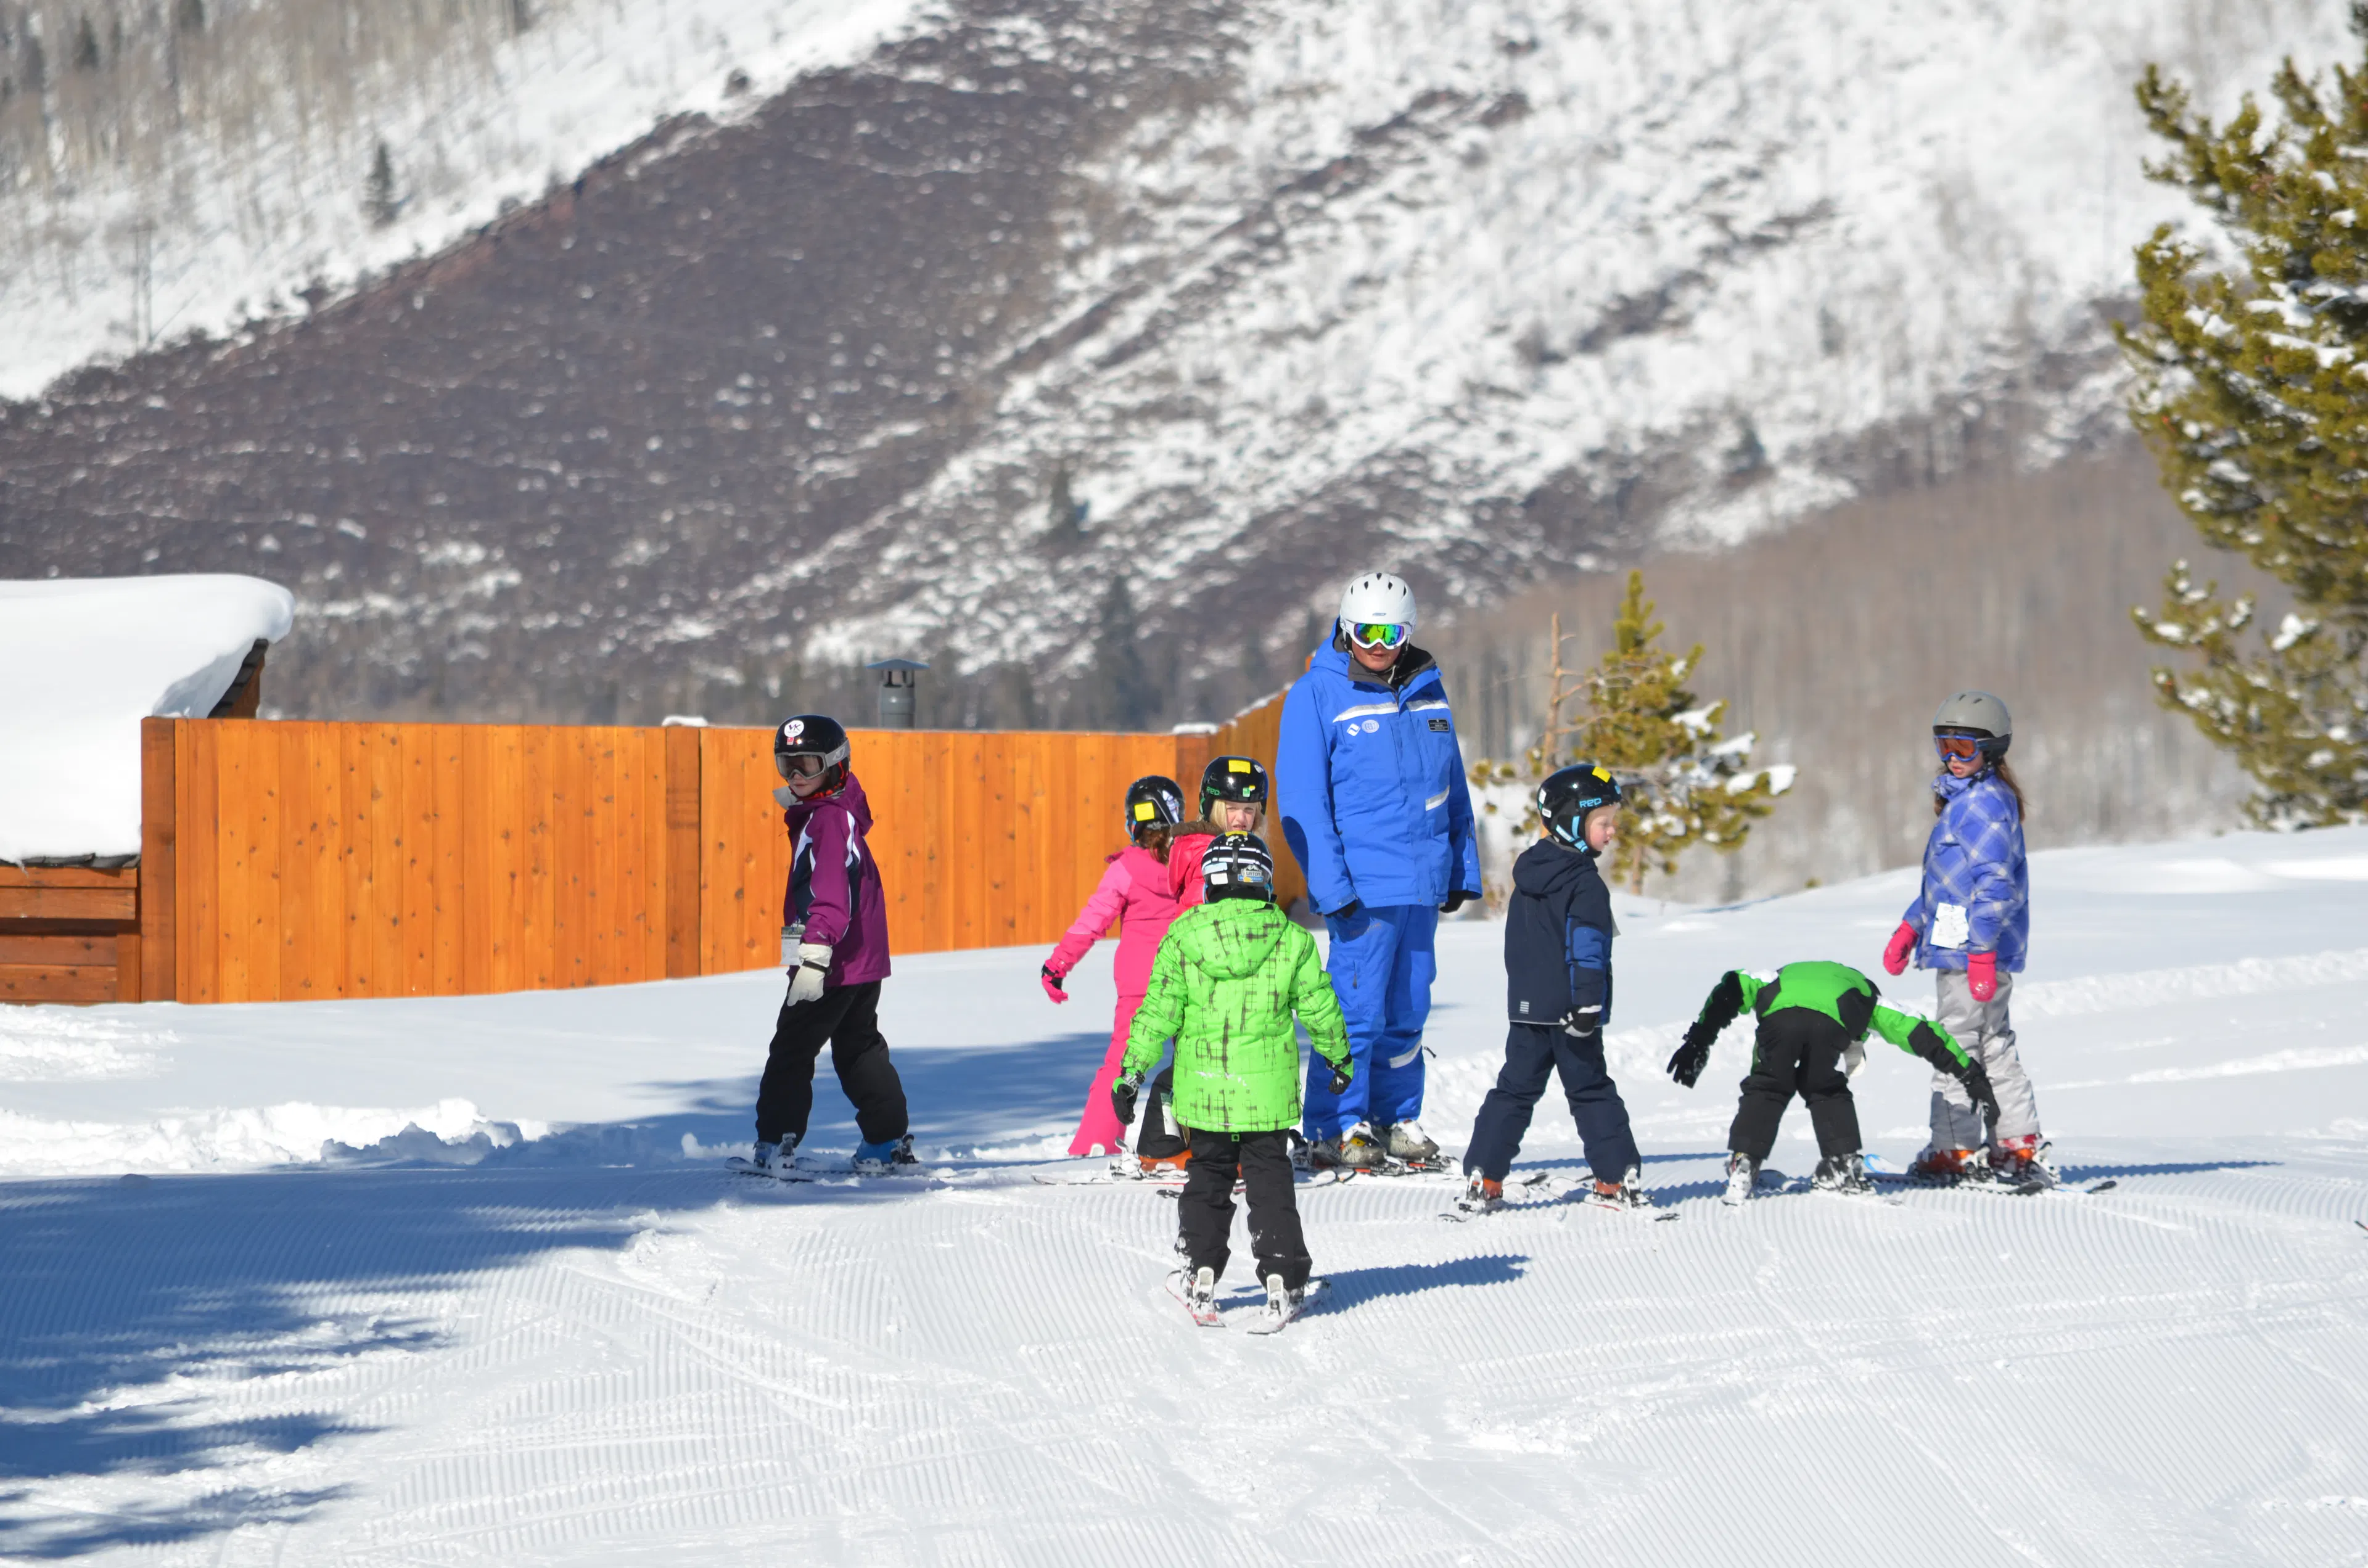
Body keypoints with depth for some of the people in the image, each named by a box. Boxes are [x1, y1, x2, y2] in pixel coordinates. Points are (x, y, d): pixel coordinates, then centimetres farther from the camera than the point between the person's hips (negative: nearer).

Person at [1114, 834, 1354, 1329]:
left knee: (1208, 1177, 16)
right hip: (1268, 1087, 0)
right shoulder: (1292, 939, -4)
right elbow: (1319, 1008, 4)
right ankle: (1281, 1279, 5)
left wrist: (1130, 1073, 4)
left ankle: (1201, 1274, 10)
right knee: (1269, 1177, 11)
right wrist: (1339, 1057, 21)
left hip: (1203, 1085, 0)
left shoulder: (1182, 938, -5)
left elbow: (1157, 1013, -4)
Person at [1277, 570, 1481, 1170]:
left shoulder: (1426, 690, 11)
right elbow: (1302, 799, -8)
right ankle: (1337, 1130, -1)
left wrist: (1463, 868, 15)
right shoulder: (1316, 695, -5)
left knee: (1408, 1008, 11)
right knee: (1358, 1005, -8)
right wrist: (1330, 884, -15)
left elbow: (1452, 786, 19)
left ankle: (1397, 1120, 20)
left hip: (1424, 881, 6)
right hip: (1362, 881, -6)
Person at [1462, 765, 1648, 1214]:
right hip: (1569, 1006, -6)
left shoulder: (1527, 873, 11)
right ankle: (1617, 1178, 5)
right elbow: (1587, 947, -21)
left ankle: (1481, 1179, 4)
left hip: (1527, 1006, 6)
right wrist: (1588, 1004, -23)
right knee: (1591, 1091, 3)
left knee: (1515, 1089, 9)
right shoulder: (1585, 883, -14)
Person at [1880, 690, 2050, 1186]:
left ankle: (1956, 1152, -1)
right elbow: (1944, 879, 26)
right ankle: (2020, 1146, 17)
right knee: (1993, 1046, 13)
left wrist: (1982, 949, -25)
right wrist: (1911, 927, 24)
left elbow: (1994, 881, -21)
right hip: (1965, 946, 11)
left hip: (1975, 951, -11)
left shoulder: (1985, 804, -15)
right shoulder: (1963, 800, 18)